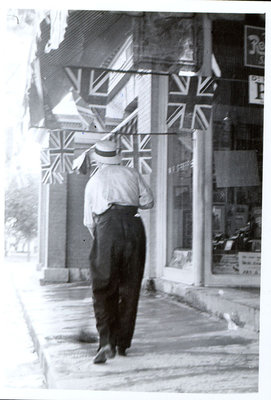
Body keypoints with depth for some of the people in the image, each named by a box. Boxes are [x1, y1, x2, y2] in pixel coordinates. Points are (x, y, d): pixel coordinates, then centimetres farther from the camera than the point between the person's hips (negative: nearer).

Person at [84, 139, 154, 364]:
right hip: (133, 225, 1)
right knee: (130, 288, 9)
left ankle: (106, 342, -12)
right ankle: (122, 343, 14)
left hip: (107, 227, -1)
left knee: (103, 289, 3)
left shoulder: (93, 181, 16)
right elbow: (148, 201, 11)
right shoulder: (132, 174, 15)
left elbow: (89, 220, 16)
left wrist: (97, 238, 32)